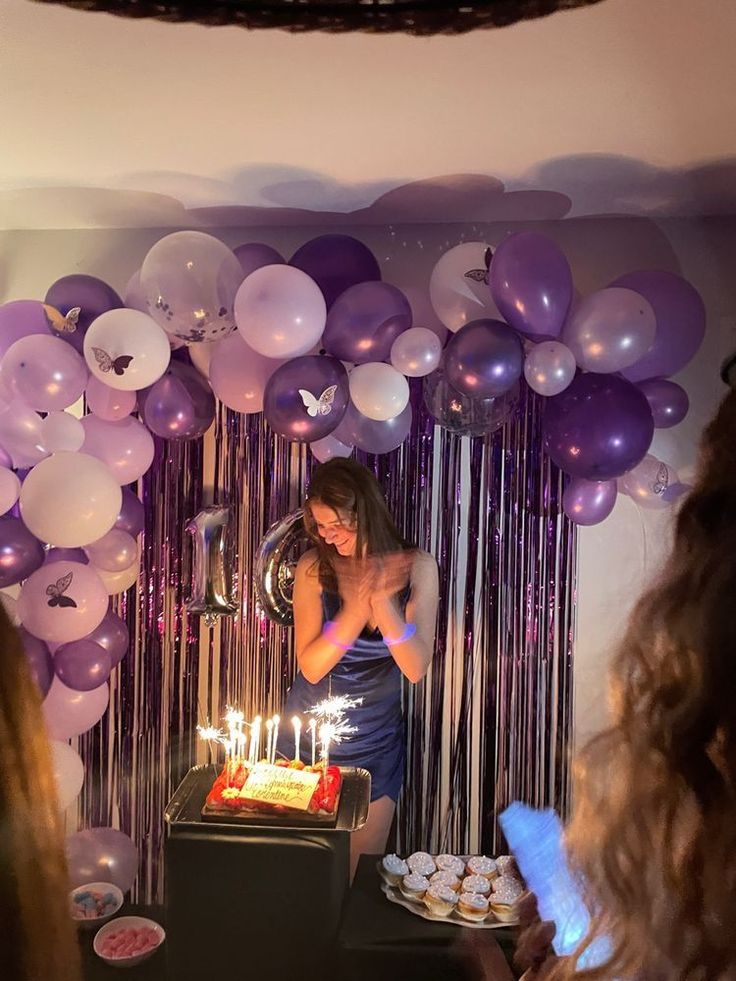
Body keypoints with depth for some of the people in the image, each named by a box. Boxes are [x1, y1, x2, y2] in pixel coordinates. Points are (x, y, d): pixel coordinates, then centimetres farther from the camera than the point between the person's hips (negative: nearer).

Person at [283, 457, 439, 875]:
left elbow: (416, 669, -17)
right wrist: (360, 604, -27)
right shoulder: (314, 567, -13)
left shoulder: (416, 566, -12)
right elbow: (311, 667, -18)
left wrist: (382, 601, -28)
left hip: (375, 747, 0)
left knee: (359, 872, 15)